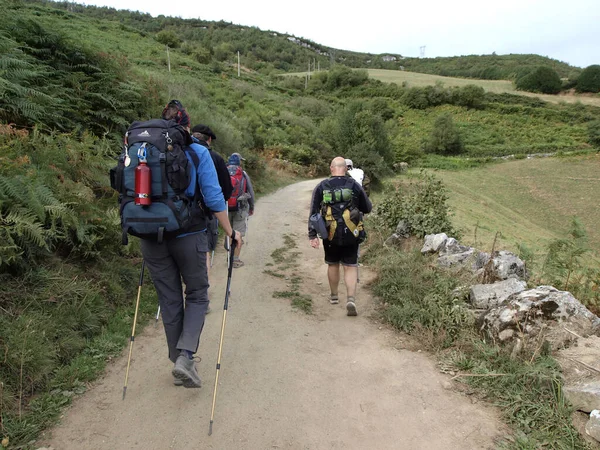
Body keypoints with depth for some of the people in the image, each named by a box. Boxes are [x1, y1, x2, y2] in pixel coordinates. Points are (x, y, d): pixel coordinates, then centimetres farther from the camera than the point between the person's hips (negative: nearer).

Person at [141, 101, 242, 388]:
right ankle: (185, 356, -3)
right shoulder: (197, 153, -7)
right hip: (188, 236, -3)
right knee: (197, 295, 14)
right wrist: (231, 232, -1)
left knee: (169, 300, 14)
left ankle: (178, 363, 26)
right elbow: (213, 197, -11)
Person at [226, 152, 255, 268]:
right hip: (240, 209, -2)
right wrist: (251, 207, 13)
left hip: (225, 208, 2)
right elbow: (250, 192, 1)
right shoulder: (243, 175, -4)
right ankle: (235, 260, 6)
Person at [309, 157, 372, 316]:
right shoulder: (354, 185, -3)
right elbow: (367, 208, 7)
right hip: (351, 234, -1)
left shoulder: (321, 187, -1)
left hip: (330, 234, 1)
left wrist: (312, 235, -3)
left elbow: (313, 212, -5)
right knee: (351, 267, 5)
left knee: (333, 264, 18)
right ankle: (351, 299, -11)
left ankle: (334, 296, 33)